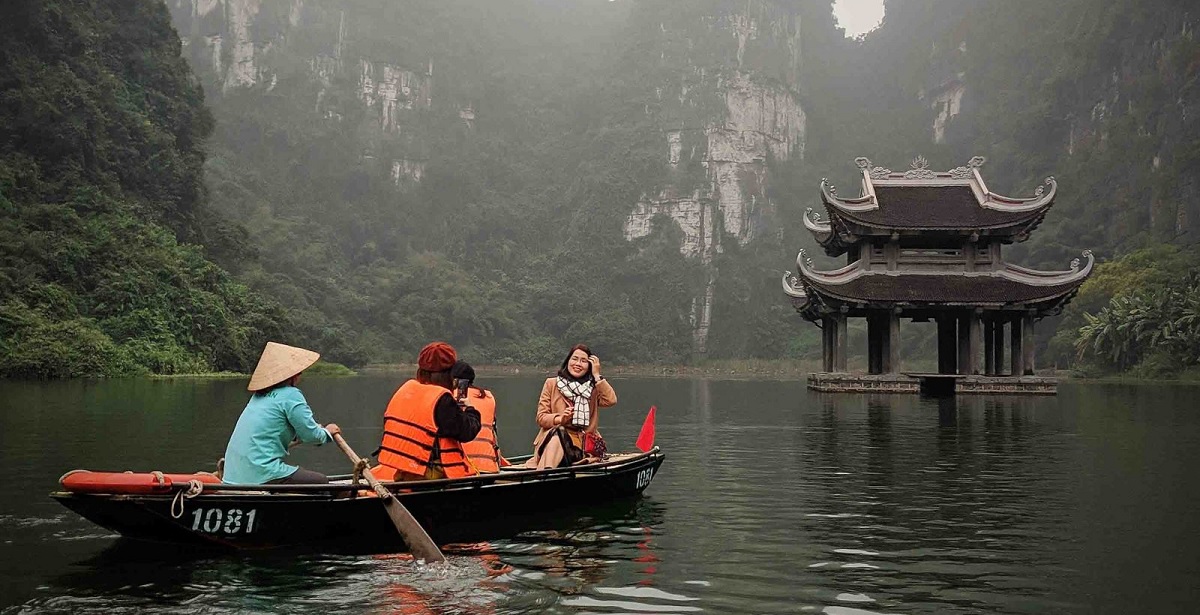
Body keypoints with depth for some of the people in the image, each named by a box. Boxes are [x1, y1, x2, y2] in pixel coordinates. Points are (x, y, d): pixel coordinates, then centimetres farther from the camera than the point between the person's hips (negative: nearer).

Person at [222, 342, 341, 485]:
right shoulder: (291, 394, -8)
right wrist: (327, 432, 14)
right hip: (261, 476, -9)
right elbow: (311, 435, -7)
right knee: (321, 482, 4)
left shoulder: (259, 396, 18)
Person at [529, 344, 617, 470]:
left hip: (582, 443, 0)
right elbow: (541, 417, 6)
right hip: (552, 438, 0)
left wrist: (597, 375, -3)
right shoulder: (552, 383, 13)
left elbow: (611, 400, -9)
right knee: (557, 433, -35)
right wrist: (560, 419, -14)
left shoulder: (593, 388, 13)